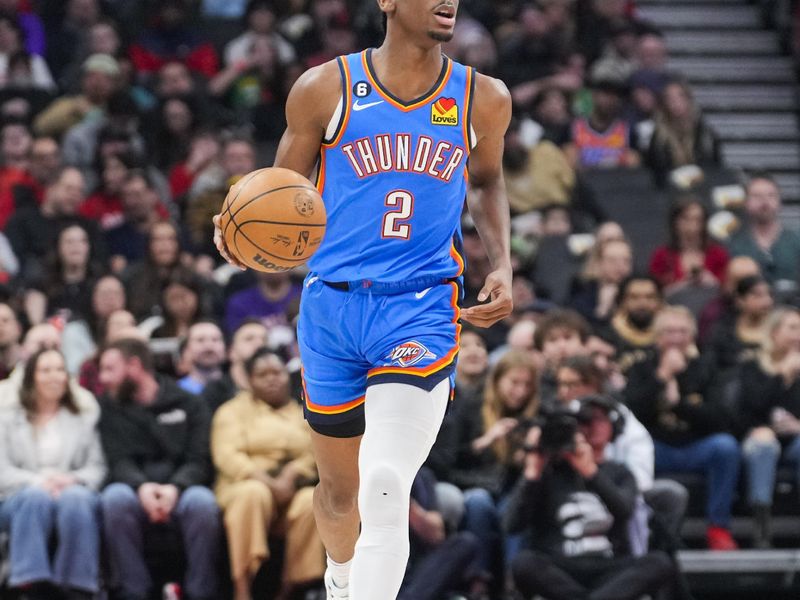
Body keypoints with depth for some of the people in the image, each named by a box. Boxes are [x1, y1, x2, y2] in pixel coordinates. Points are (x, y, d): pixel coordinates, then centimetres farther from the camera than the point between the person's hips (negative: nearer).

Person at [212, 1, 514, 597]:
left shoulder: (483, 99, 2)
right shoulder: (325, 89, -3)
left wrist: (502, 264, 8)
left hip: (423, 309, -1)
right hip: (333, 304, 1)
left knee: (385, 489, -22)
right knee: (339, 489, 18)